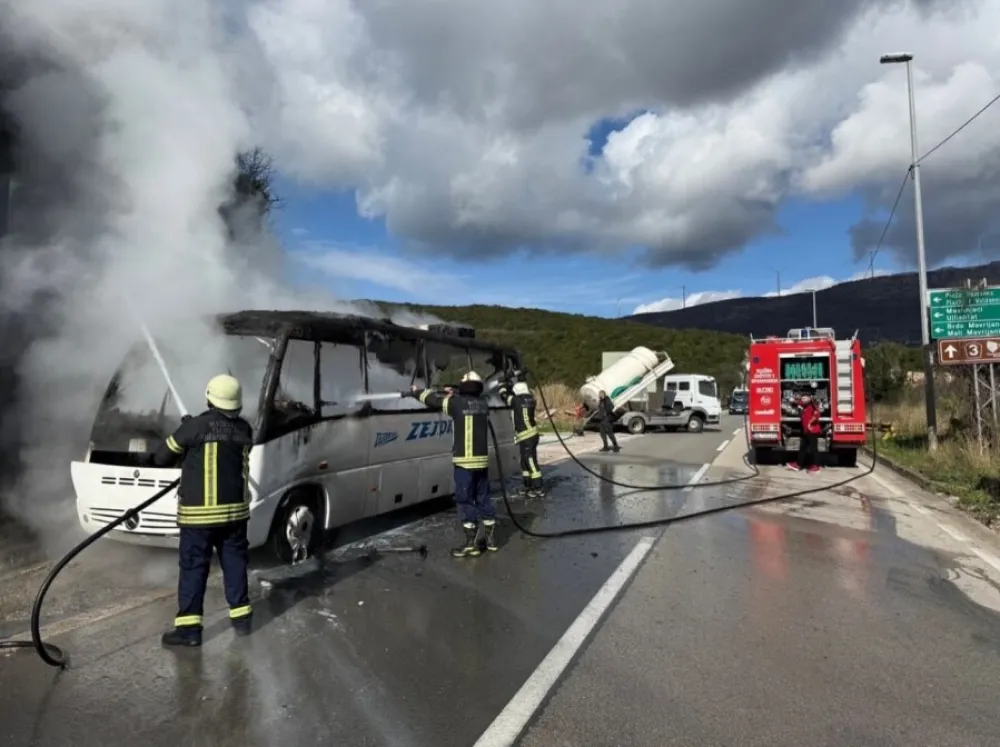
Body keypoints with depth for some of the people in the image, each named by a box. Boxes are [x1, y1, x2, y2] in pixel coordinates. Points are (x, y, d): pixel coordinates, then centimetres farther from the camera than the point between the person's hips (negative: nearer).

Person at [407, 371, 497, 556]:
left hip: (465, 461, -6)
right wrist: (453, 395, 36)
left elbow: (433, 399, 5)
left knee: (465, 500, 1)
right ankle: (490, 538, 21)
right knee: (483, 498, 15)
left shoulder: (457, 402, -8)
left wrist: (416, 392, 22)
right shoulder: (483, 403, 7)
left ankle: (472, 543, 3)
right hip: (482, 460, 6)